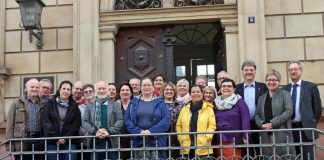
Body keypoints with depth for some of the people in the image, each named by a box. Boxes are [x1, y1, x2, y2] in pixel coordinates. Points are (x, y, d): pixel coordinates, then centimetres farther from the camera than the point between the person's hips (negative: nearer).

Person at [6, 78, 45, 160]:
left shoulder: (43, 104, 12)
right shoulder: (17, 103, 6)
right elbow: (10, 124, 2)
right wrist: (10, 144, -5)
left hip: (39, 142, 2)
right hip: (21, 143, -2)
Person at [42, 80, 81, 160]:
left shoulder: (74, 106, 10)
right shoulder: (50, 104, 8)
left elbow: (76, 125, 3)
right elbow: (46, 122, -2)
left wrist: (66, 138, -10)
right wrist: (55, 138, -13)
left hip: (69, 142, 0)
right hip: (52, 142, 0)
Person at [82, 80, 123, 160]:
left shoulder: (115, 104, 9)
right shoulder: (90, 105, 12)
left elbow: (120, 120, 0)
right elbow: (84, 122, 4)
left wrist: (109, 131, -15)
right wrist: (95, 131, -13)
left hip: (111, 143, -1)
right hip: (95, 143, 1)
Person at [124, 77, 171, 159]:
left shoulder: (160, 102, 7)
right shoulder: (134, 102, 11)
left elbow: (167, 119, -4)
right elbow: (127, 119, 4)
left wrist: (152, 131, -15)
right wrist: (138, 131, -12)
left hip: (156, 142, -1)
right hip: (139, 142, 1)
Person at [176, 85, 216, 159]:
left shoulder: (208, 108, 4)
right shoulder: (185, 109, 13)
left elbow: (212, 124, -2)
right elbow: (179, 125, 13)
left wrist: (207, 138, -12)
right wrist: (180, 138, 2)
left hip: (203, 147, -3)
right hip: (187, 146, 3)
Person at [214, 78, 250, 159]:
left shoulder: (239, 102, 0)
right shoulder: (217, 103, 12)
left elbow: (245, 121, -7)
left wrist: (246, 137, -16)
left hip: (235, 142, -4)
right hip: (219, 142, 4)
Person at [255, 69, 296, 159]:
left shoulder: (284, 94, 5)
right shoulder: (262, 97, 18)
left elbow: (289, 111, -8)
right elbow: (257, 114, 13)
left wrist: (273, 123, -15)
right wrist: (262, 124, -9)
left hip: (282, 134, -4)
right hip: (266, 135, 4)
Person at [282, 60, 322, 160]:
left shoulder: (311, 87, 2)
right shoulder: (285, 89, 9)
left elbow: (317, 107, 4)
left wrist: (312, 124, 4)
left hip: (305, 128, -3)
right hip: (289, 128, 3)